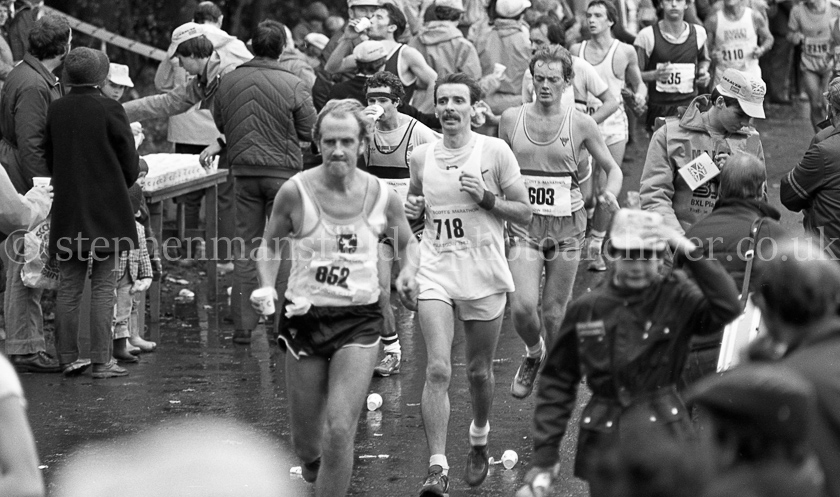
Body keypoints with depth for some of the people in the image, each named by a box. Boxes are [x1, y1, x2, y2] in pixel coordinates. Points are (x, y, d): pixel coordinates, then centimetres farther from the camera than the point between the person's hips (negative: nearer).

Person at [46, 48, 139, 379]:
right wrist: (121, 185, 13)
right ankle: (101, 361, -1)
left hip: (67, 211, 4)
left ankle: (67, 359, 13)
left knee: (69, 286, 10)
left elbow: (48, 156, 7)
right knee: (103, 287, 0)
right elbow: (130, 163, -6)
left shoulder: (55, 110, 0)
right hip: (107, 209, -4)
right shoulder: (110, 110, -11)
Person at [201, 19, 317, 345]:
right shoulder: (294, 86, -12)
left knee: (245, 246, 10)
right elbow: (308, 131, -4)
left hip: (243, 169, 3)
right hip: (283, 171, -3)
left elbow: (219, 123, 9)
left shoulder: (228, 81, -1)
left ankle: (243, 326, 10)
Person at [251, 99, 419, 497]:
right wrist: (267, 286, -9)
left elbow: (407, 243, 13)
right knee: (306, 442, 9)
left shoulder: (382, 196, -5)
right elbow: (270, 243, 7)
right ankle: (313, 464, 45)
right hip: (304, 318, 1)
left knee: (339, 431, -17)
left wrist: (408, 273, -6)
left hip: (359, 321, 0)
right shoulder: (295, 192, -9)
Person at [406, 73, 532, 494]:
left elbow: (525, 213, -1)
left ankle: (479, 439, 41)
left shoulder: (495, 151, -4)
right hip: (436, 273, 1)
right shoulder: (421, 156, 5)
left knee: (479, 371, 12)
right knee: (437, 369, -14)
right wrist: (411, 210, -1)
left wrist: (486, 198, -16)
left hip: (484, 275, -1)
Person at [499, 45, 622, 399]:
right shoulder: (511, 119, 2)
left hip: (566, 225, -1)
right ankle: (533, 354, 18)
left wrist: (611, 194, -13)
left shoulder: (580, 124, -2)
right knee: (522, 306, -15)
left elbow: (612, 168, 6)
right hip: (524, 224, 1)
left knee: (554, 313, 3)